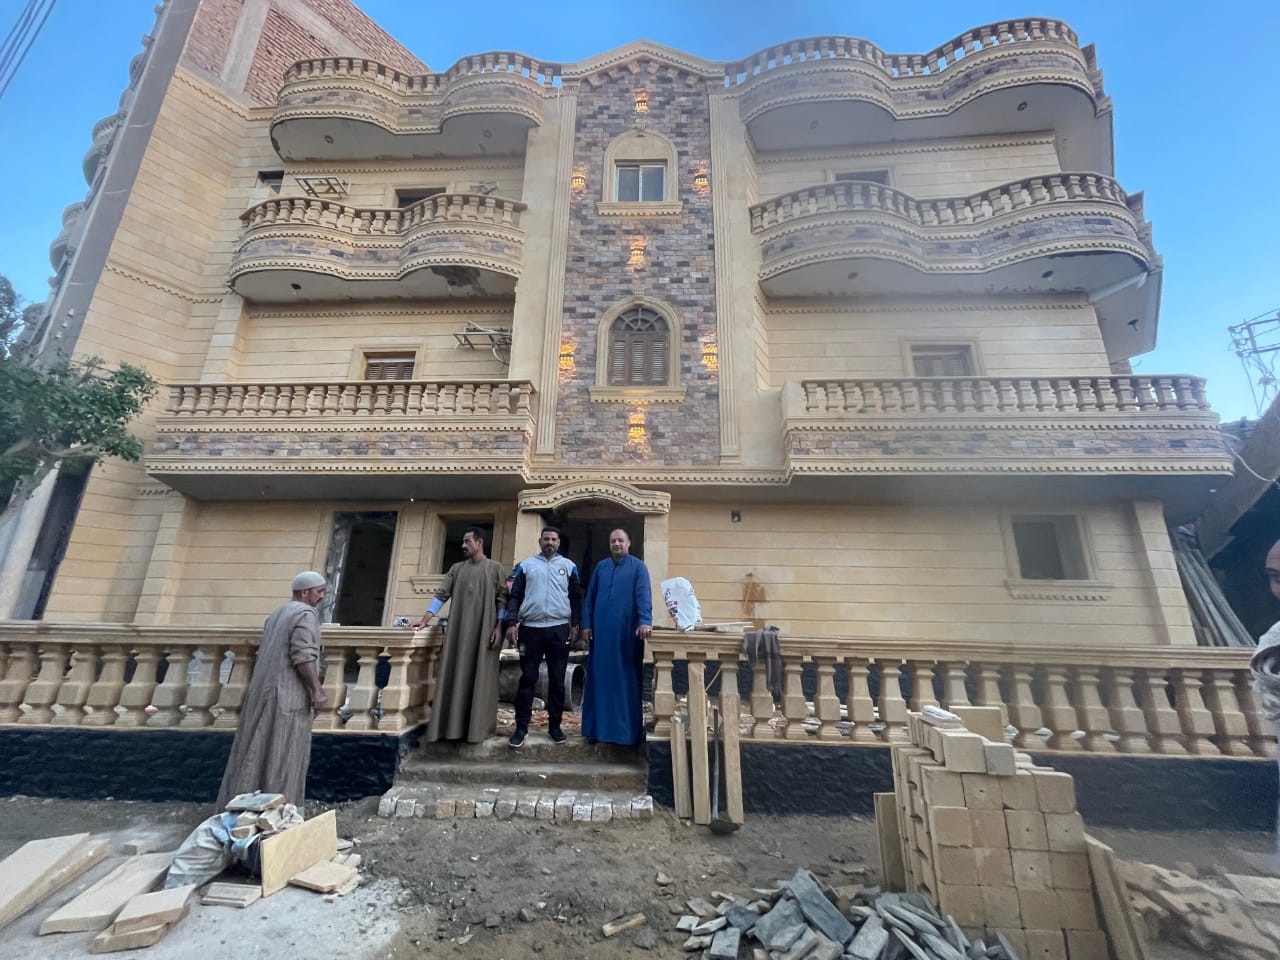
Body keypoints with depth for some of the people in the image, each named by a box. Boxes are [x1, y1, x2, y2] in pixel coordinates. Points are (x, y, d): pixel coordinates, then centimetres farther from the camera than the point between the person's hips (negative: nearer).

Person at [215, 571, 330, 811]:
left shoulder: (277, 613, 17)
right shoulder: (305, 614, -13)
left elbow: (265, 654, 21)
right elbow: (303, 657, -22)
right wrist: (317, 689, -18)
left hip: (264, 689, 9)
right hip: (287, 694, -9)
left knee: (256, 749, 15)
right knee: (284, 753, 1)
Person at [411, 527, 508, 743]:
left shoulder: (495, 568, 2)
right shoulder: (457, 568, 12)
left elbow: (502, 599, -1)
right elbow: (441, 595, 8)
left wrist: (498, 627, -9)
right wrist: (425, 619, -1)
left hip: (485, 631, -3)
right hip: (459, 630, 3)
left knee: (481, 678, 2)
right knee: (456, 676, 4)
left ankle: (478, 726, 11)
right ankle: (454, 725, 13)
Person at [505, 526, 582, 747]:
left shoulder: (569, 566, 9)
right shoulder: (525, 565, 8)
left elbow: (576, 596, 10)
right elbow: (514, 596, 5)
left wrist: (575, 623, 3)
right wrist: (511, 623, -5)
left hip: (559, 629, 1)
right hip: (530, 629, 0)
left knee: (557, 680, 8)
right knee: (527, 679, 5)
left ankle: (554, 725, 20)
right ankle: (521, 727, 17)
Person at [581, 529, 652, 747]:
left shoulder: (638, 567, 0)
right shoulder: (601, 567, 11)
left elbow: (644, 595, -13)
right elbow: (590, 597, 11)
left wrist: (645, 622, -26)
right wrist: (586, 624, 5)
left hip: (627, 631, -3)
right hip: (602, 630, 4)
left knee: (627, 679, 4)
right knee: (600, 678, 9)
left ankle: (627, 729, 15)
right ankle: (598, 726, 22)